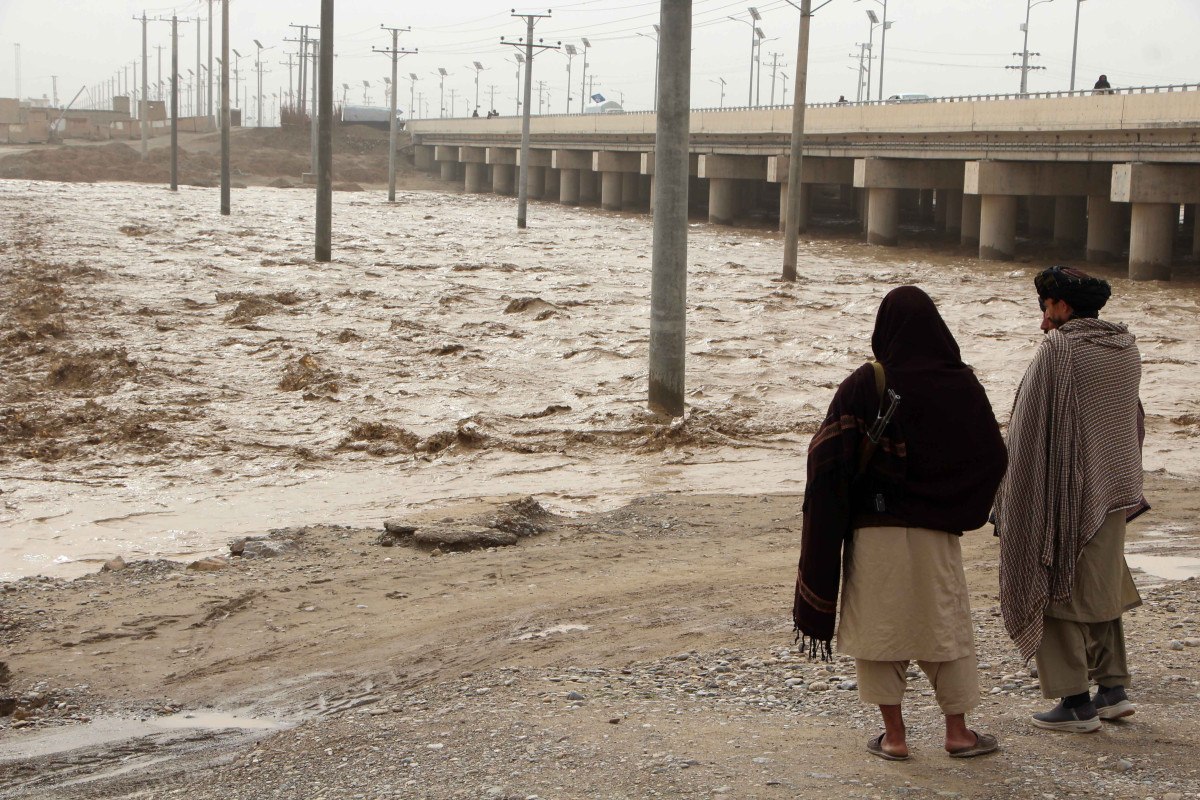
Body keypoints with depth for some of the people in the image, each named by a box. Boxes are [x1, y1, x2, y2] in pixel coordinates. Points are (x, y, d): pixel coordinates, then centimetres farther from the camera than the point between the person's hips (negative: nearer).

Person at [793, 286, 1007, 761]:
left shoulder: (864, 385, -10)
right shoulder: (962, 385, -4)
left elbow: (828, 455, -13)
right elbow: (993, 456, 2)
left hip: (875, 529, -2)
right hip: (937, 531, 2)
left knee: (879, 628, 8)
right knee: (946, 626, 13)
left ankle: (893, 735, 10)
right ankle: (957, 731, 18)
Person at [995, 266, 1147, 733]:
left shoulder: (1058, 348, -15)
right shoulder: (1126, 347, 6)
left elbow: (1030, 427, -13)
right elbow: (1133, 422, 14)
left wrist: (1016, 497, -6)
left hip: (1066, 492, -7)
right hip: (1115, 490, 7)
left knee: (1058, 590, 3)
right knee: (1100, 587, 19)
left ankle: (1076, 703, 5)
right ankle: (1113, 688, 19)